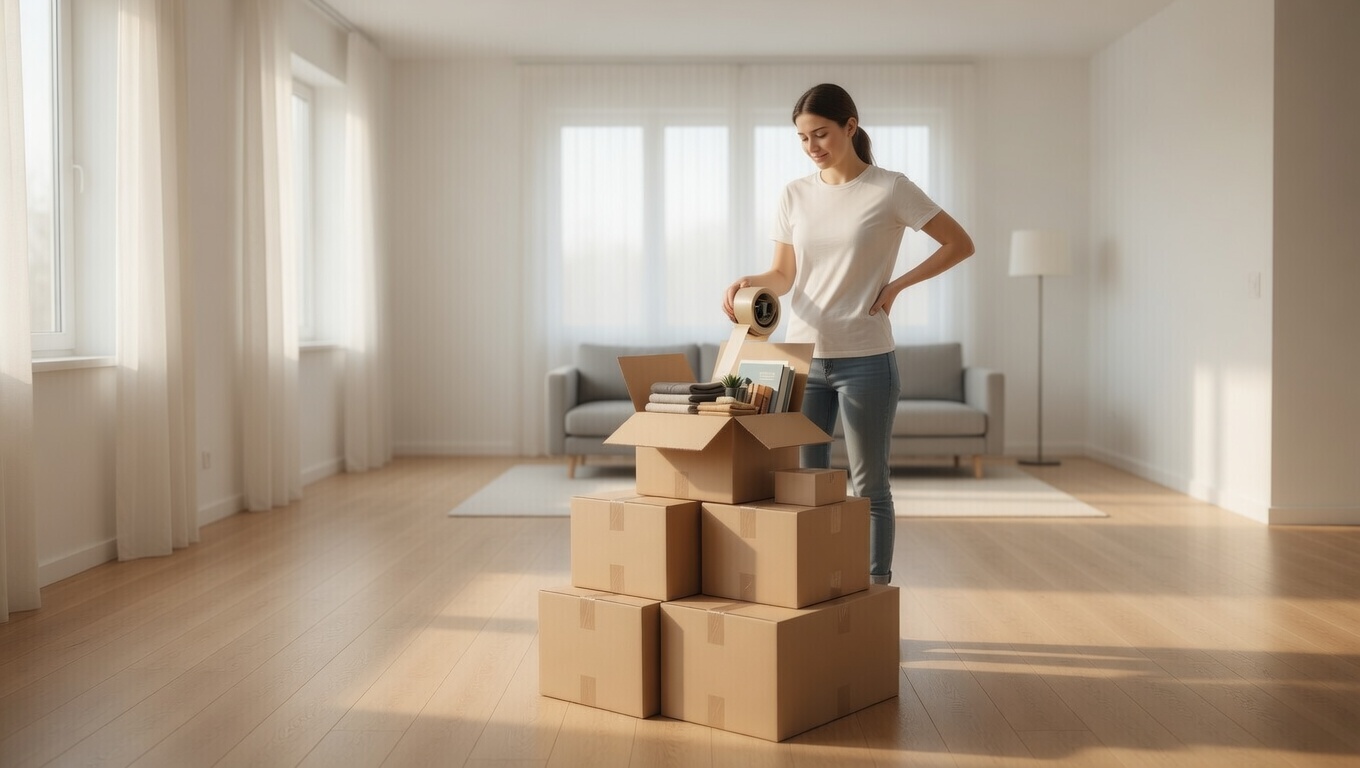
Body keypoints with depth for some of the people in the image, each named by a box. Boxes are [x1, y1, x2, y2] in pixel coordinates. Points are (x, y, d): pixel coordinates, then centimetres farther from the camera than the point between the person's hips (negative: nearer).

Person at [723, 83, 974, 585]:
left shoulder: (890, 190, -4)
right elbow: (784, 275, 8)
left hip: (864, 358, -4)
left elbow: (960, 244, 1)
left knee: (869, 487, 4)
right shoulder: (795, 194, 7)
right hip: (801, 356, 4)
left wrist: (897, 284, -7)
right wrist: (751, 283, -13)